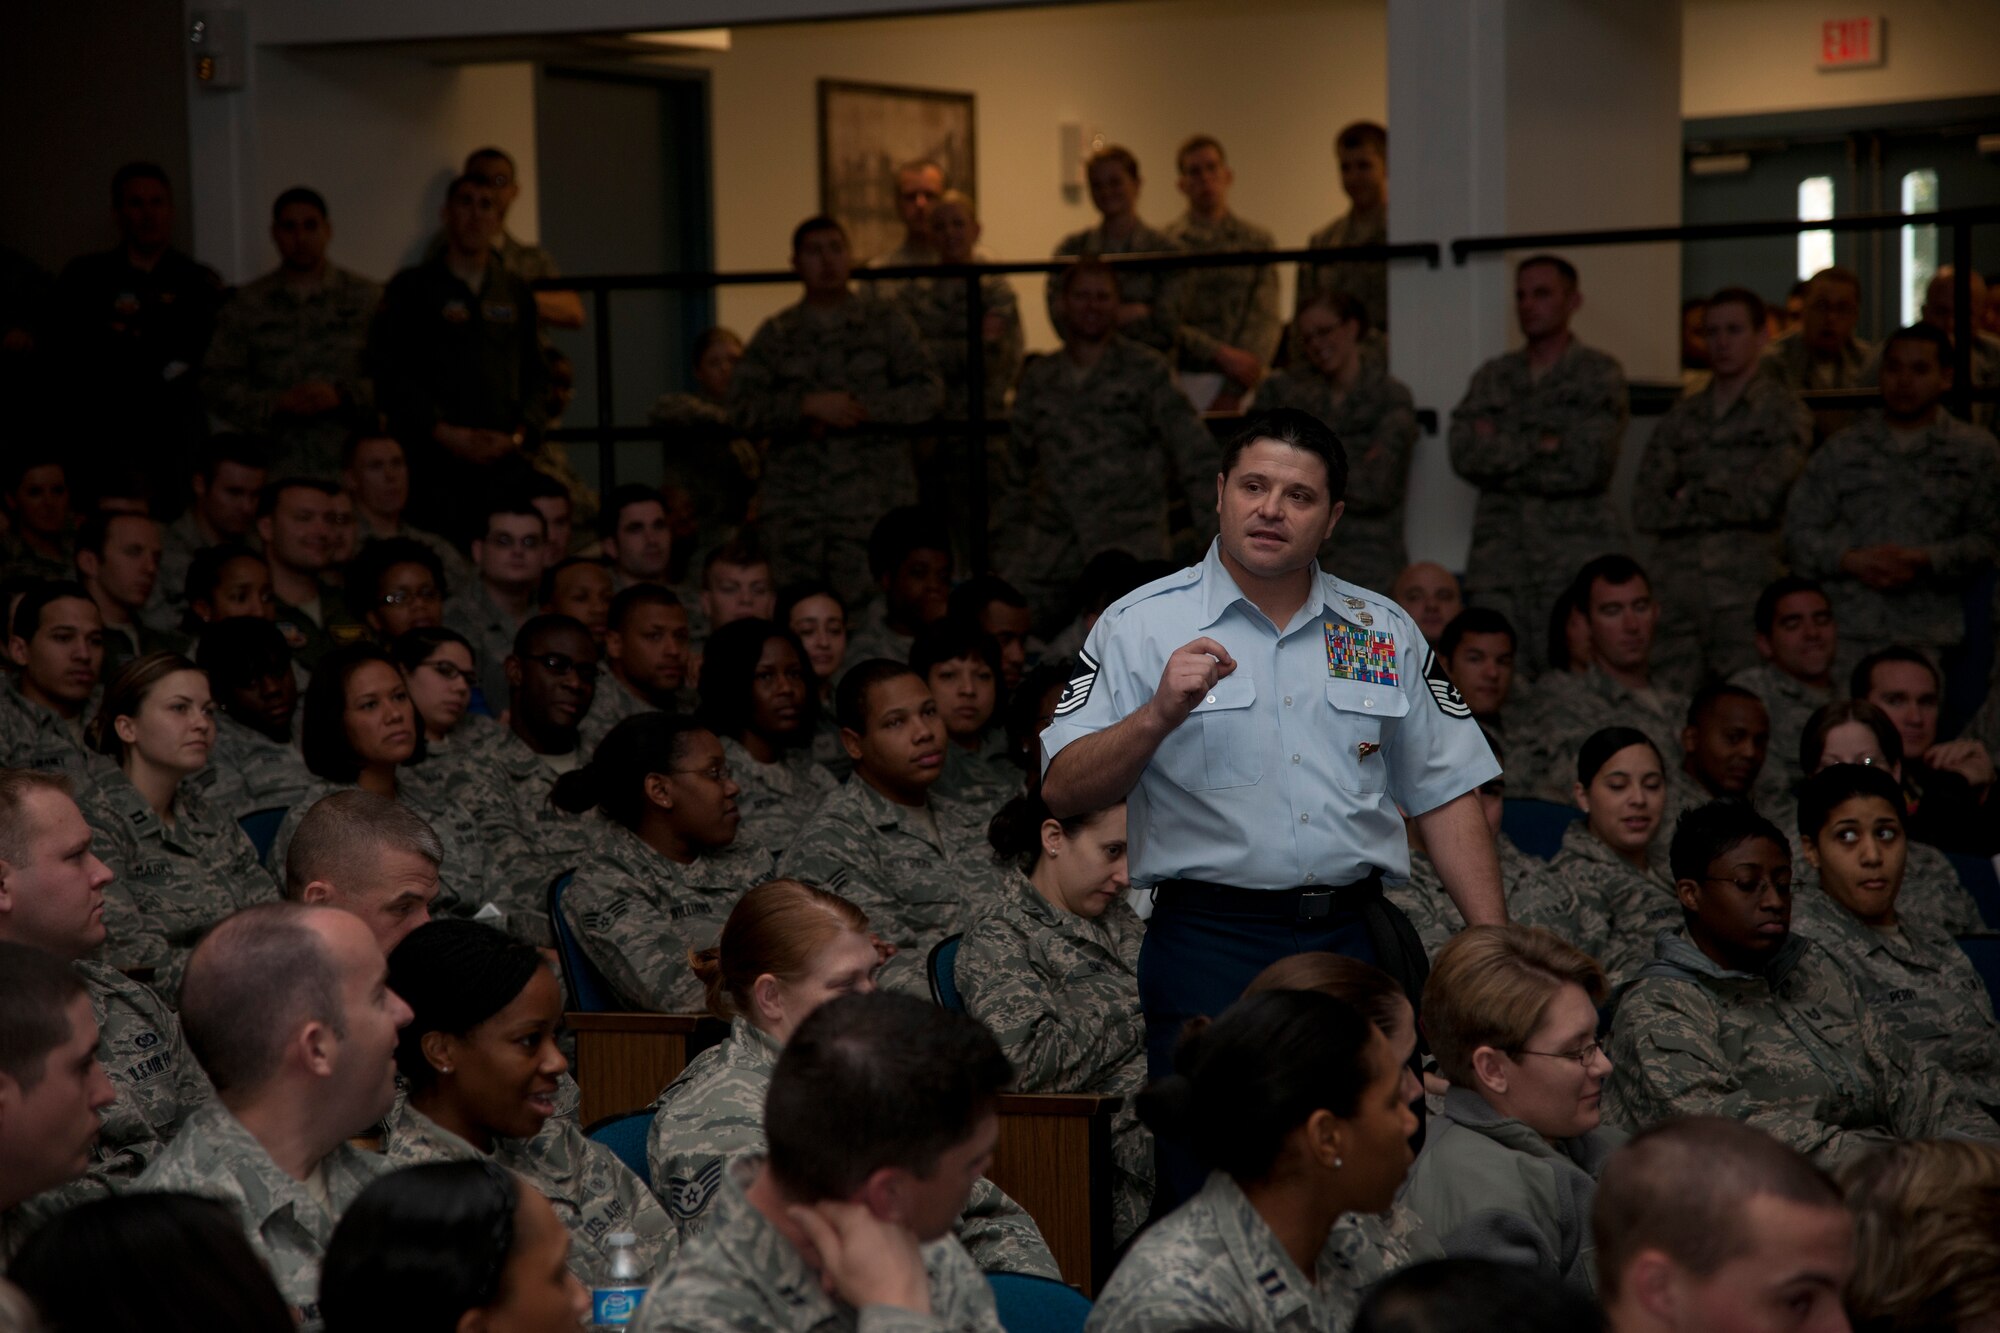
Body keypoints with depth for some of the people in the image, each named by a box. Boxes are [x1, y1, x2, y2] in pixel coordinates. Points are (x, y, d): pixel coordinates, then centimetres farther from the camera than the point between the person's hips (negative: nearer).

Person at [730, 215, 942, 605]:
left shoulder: (886, 322, 12)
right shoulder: (775, 335, 15)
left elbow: (929, 390, 3)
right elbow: (742, 408, 4)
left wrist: (859, 411, -9)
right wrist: (808, 405, -11)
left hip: (872, 499, -1)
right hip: (794, 505, 2)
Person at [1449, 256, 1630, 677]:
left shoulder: (1599, 375, 6)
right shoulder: (1492, 377, 18)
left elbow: (1589, 465, -8)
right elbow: (1463, 455, 2)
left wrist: (1501, 456, -1)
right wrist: (1542, 445, -6)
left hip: (1577, 552, -3)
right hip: (1500, 555, 4)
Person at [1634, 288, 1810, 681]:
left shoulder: (1783, 412, 6)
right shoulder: (1679, 418, 18)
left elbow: (1764, 497, -8)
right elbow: (1645, 510, 7)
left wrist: (1690, 497, 5)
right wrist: (1726, 506, -3)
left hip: (1747, 593, -4)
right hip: (1676, 593, 4)